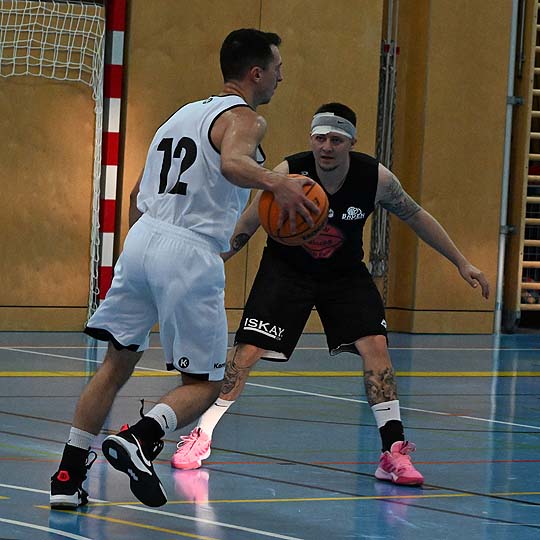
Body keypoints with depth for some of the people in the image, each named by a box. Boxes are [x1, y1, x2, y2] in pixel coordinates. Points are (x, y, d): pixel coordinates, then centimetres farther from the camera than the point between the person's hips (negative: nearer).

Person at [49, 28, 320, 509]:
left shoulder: (183, 114, 23)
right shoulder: (244, 118, -1)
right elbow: (232, 163, -26)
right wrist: (276, 183, -42)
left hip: (142, 237, 7)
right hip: (190, 254, -7)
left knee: (117, 363, 15)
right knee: (204, 384, 2)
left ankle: (69, 475, 10)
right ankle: (140, 439, -24)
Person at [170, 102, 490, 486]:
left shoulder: (375, 178, -20)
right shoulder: (288, 174, -25)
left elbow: (416, 217, -3)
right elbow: (245, 227, -13)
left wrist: (461, 263, 1)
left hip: (345, 273, 2)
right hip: (286, 269, -1)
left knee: (375, 344, -16)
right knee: (248, 350, -11)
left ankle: (394, 453, -9)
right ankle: (202, 437, 5)